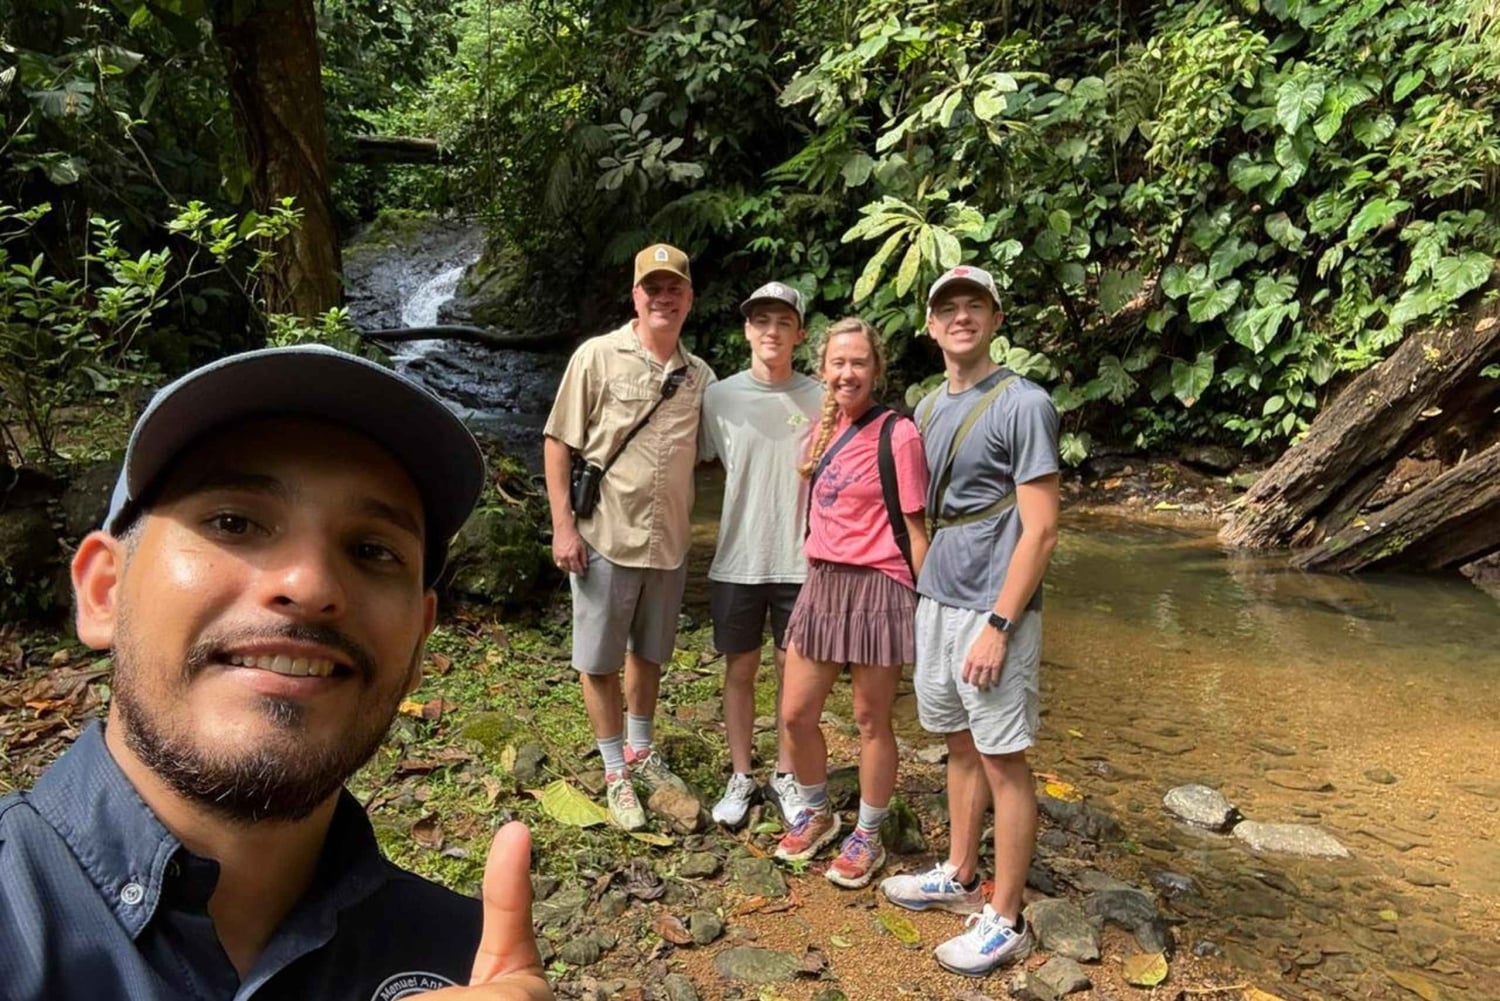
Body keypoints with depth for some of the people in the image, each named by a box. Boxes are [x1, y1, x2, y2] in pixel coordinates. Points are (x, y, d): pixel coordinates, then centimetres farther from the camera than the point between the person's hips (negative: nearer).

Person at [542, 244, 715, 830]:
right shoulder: (598, 357, -7)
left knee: (649, 652, 19)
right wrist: (563, 524, -11)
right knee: (600, 660, 8)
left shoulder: (699, 375, 5)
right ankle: (616, 774, 26)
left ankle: (641, 752, 40)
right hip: (605, 539, -4)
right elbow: (558, 442, -7)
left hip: (668, 541, 4)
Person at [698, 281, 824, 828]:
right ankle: (740, 777, 29)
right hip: (737, 559, 0)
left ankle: (785, 776, 30)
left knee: (793, 671, 11)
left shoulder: (819, 399, -3)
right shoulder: (720, 396, -2)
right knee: (740, 669, 12)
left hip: (798, 561, 0)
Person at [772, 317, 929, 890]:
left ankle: (868, 836, 29)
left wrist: (924, 605, -7)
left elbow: (914, 529, -8)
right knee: (796, 715, 11)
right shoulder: (824, 429, 9)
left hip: (878, 587, -6)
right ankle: (817, 812, 36)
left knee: (870, 720, 8)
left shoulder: (897, 436, -10)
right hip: (822, 582, 6)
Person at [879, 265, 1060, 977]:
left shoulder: (1022, 404, -11)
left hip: (993, 609, -7)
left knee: (1002, 760, 3)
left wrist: (998, 625, -17)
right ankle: (958, 878, 34)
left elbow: (1039, 530, -14)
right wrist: (924, 587, 14)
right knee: (960, 745, 18)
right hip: (936, 600, 7)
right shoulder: (928, 407, 12)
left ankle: (1004, 921, 17)